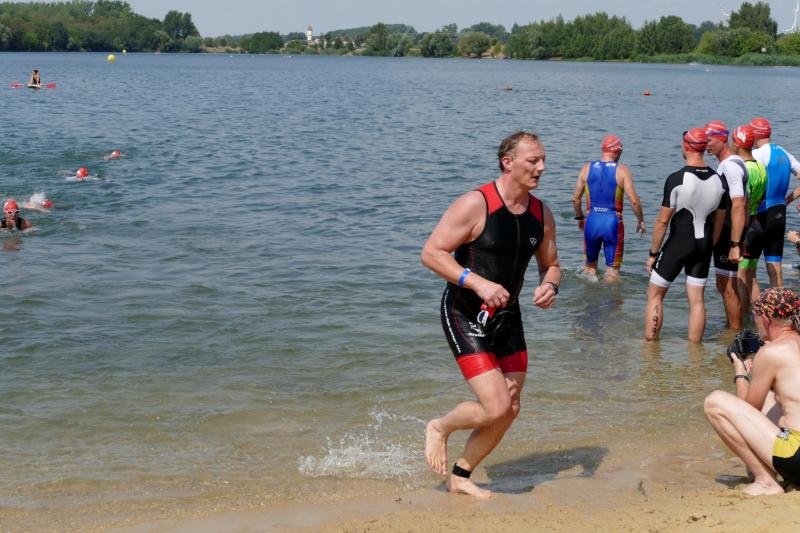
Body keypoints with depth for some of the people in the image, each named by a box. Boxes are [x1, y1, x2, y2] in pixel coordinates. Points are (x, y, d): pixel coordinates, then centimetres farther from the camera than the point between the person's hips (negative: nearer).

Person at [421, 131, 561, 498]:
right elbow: (431, 253, -19)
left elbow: (550, 264, 14)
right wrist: (477, 282, -29)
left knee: (509, 412, 9)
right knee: (495, 409, -15)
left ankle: (460, 477, 28)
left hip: (507, 317, 7)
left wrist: (549, 286, -10)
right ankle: (439, 428, 16)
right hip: (465, 316, -7)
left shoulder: (541, 214, 1)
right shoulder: (475, 205, -19)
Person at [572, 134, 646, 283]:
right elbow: (634, 200, -12)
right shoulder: (622, 170, -7)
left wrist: (579, 218, 22)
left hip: (592, 221, 3)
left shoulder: (587, 168, 3)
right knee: (613, 268, 7)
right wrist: (641, 221, 2)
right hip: (613, 221, -3)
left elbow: (576, 198, 6)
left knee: (590, 264, 21)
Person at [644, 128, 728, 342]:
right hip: (703, 245, 5)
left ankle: (649, 343, 8)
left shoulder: (676, 179, -15)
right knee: (697, 299, 10)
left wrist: (653, 253, -5)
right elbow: (719, 221, 10)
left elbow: (662, 221, -13)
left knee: (654, 294, 8)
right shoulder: (719, 181, 2)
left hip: (678, 243, -5)